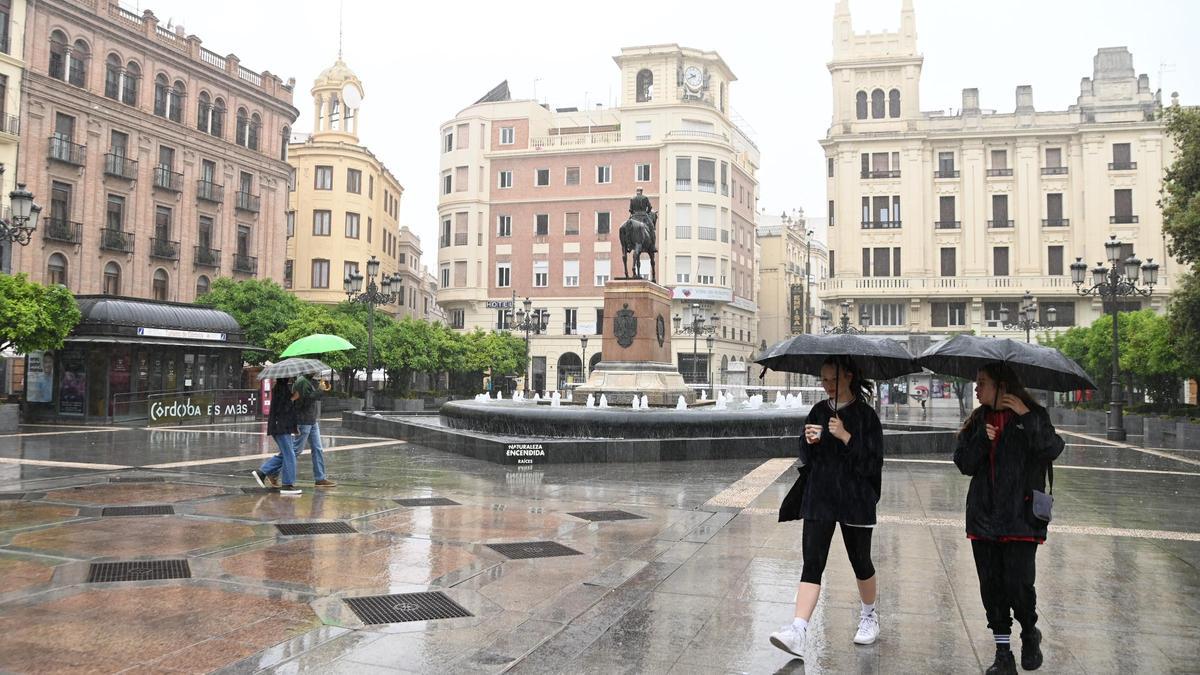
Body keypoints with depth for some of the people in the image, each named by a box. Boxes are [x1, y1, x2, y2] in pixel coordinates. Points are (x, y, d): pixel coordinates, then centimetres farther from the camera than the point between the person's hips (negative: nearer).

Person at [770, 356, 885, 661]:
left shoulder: (865, 414, -4)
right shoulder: (818, 412, 8)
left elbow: (873, 460, -10)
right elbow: (806, 459, 10)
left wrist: (845, 436, -20)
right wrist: (810, 442, -11)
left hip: (855, 499, -3)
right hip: (819, 498, 3)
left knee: (860, 560, 13)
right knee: (812, 562, -7)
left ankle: (869, 615, 39)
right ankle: (798, 630, -15)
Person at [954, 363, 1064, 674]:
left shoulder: (1033, 416, -1)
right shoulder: (978, 420, 11)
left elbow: (1051, 450, -17)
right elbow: (964, 464, 4)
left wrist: (1027, 417, -22)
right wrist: (981, 439, -12)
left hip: (1021, 516, -4)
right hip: (984, 515, 4)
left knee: (1018, 584, -6)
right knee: (991, 585, 6)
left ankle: (1030, 633, 25)